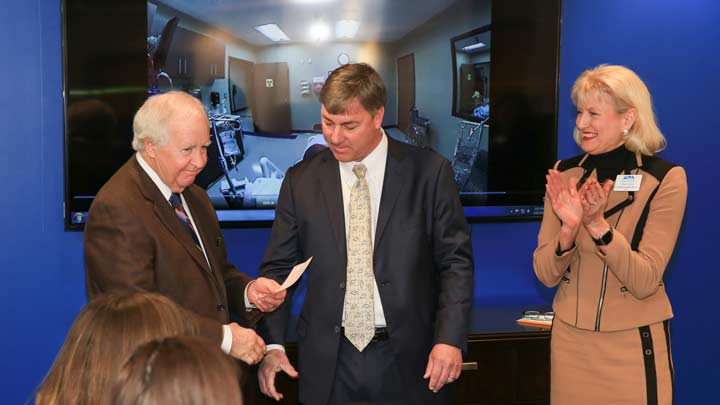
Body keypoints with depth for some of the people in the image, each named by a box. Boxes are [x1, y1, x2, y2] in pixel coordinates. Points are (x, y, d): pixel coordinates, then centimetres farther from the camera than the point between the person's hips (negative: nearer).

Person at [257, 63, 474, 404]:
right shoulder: (301, 180, 1)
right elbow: (278, 268, 3)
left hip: (407, 360, -1)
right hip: (328, 363, 2)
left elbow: (455, 262, -3)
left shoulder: (429, 172, -4)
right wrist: (272, 343, -9)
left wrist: (450, 338, -13)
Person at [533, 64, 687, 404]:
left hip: (634, 349, -3)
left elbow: (644, 283, -16)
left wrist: (598, 225, -27)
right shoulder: (565, 174, -1)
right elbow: (545, 274, -3)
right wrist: (569, 229, -21)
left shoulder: (664, 179, -11)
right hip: (569, 342, 3)